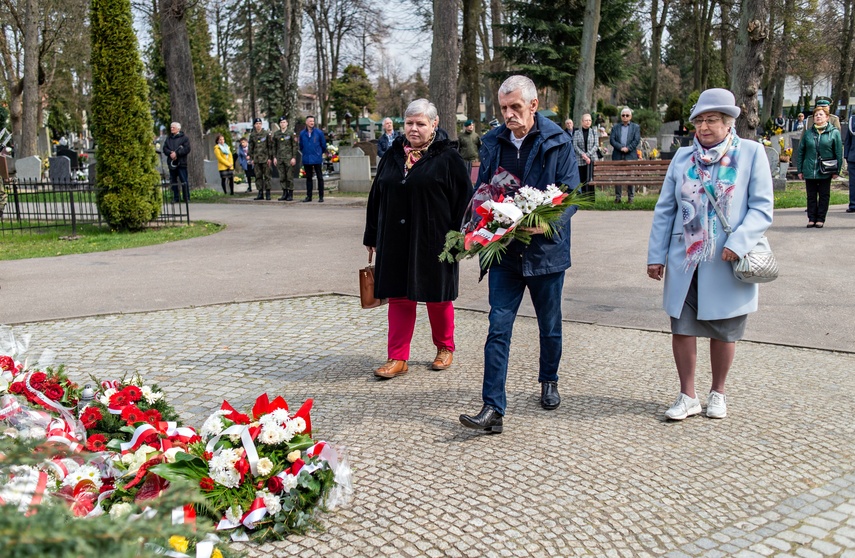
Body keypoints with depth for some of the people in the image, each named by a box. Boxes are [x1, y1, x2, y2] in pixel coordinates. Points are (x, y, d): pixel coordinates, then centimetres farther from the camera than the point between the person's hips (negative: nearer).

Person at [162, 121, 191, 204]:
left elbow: (187, 149, -9)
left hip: (181, 163, -5)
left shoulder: (184, 138, 1)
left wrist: (176, 153, -16)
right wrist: (170, 153, -12)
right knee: (173, 181, 6)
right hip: (171, 162, 5)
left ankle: (186, 198, 0)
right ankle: (176, 198, 12)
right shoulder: (168, 139, 17)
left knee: (184, 181, -6)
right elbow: (165, 148, 9)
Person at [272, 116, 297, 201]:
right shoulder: (276, 134, 10)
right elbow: (274, 146, 13)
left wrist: (294, 157, -8)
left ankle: (290, 195, 2)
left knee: (289, 177, -3)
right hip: (279, 158, 4)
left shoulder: (291, 133, 1)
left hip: (289, 158, -4)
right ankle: (284, 194, 12)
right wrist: (274, 157, 6)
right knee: (282, 177, 5)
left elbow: (294, 146, -1)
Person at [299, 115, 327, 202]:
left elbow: (323, 145, 7)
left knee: (320, 177, -1)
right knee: (308, 178, 9)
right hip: (306, 160, 2)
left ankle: (321, 196, 3)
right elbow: (301, 146, 15)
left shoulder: (319, 133, -1)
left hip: (317, 159, -2)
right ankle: (308, 196, 14)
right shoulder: (302, 133, 4)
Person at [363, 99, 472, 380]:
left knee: (437, 298, 8)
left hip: (432, 241, -4)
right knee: (399, 297, 6)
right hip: (395, 240, 4)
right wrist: (372, 237, 12)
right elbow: (376, 197, 13)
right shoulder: (393, 155, 9)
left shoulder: (447, 157, -4)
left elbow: (462, 199, -6)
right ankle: (397, 358, 11)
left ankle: (445, 349, 29)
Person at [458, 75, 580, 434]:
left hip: (546, 248, -1)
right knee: (498, 328, -6)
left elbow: (571, 194, -9)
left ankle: (549, 381, 41)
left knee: (550, 325, 16)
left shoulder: (558, 143, -6)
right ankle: (493, 409, -5)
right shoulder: (492, 143, 4)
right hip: (504, 250, 2)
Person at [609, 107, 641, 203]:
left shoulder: (636, 127, 12)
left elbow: (637, 140, 1)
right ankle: (617, 197, 6)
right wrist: (621, 148, -11)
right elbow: (611, 139, 3)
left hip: (631, 155, -1)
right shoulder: (615, 127, 15)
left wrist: (628, 148, -13)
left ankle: (631, 197, 3)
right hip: (618, 156, 1)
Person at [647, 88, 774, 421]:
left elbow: (762, 209, -7)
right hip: (685, 261, 2)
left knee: (723, 332, 11)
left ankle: (717, 393, 31)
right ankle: (687, 397, 18)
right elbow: (665, 209, 6)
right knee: (682, 328, 4)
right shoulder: (683, 157, 5)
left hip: (727, 264, -2)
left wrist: (739, 242, -21)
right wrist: (656, 255, 2)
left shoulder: (751, 153, -4)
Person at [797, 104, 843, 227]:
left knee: (824, 195, 6)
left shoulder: (834, 133, 0)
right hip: (809, 170, 2)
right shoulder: (808, 133, 5)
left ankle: (821, 219, 14)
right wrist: (800, 170, 4)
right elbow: (801, 152, 8)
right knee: (811, 196, 7)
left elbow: (839, 153, 1)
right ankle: (812, 218, 15)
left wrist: (837, 170, -4)